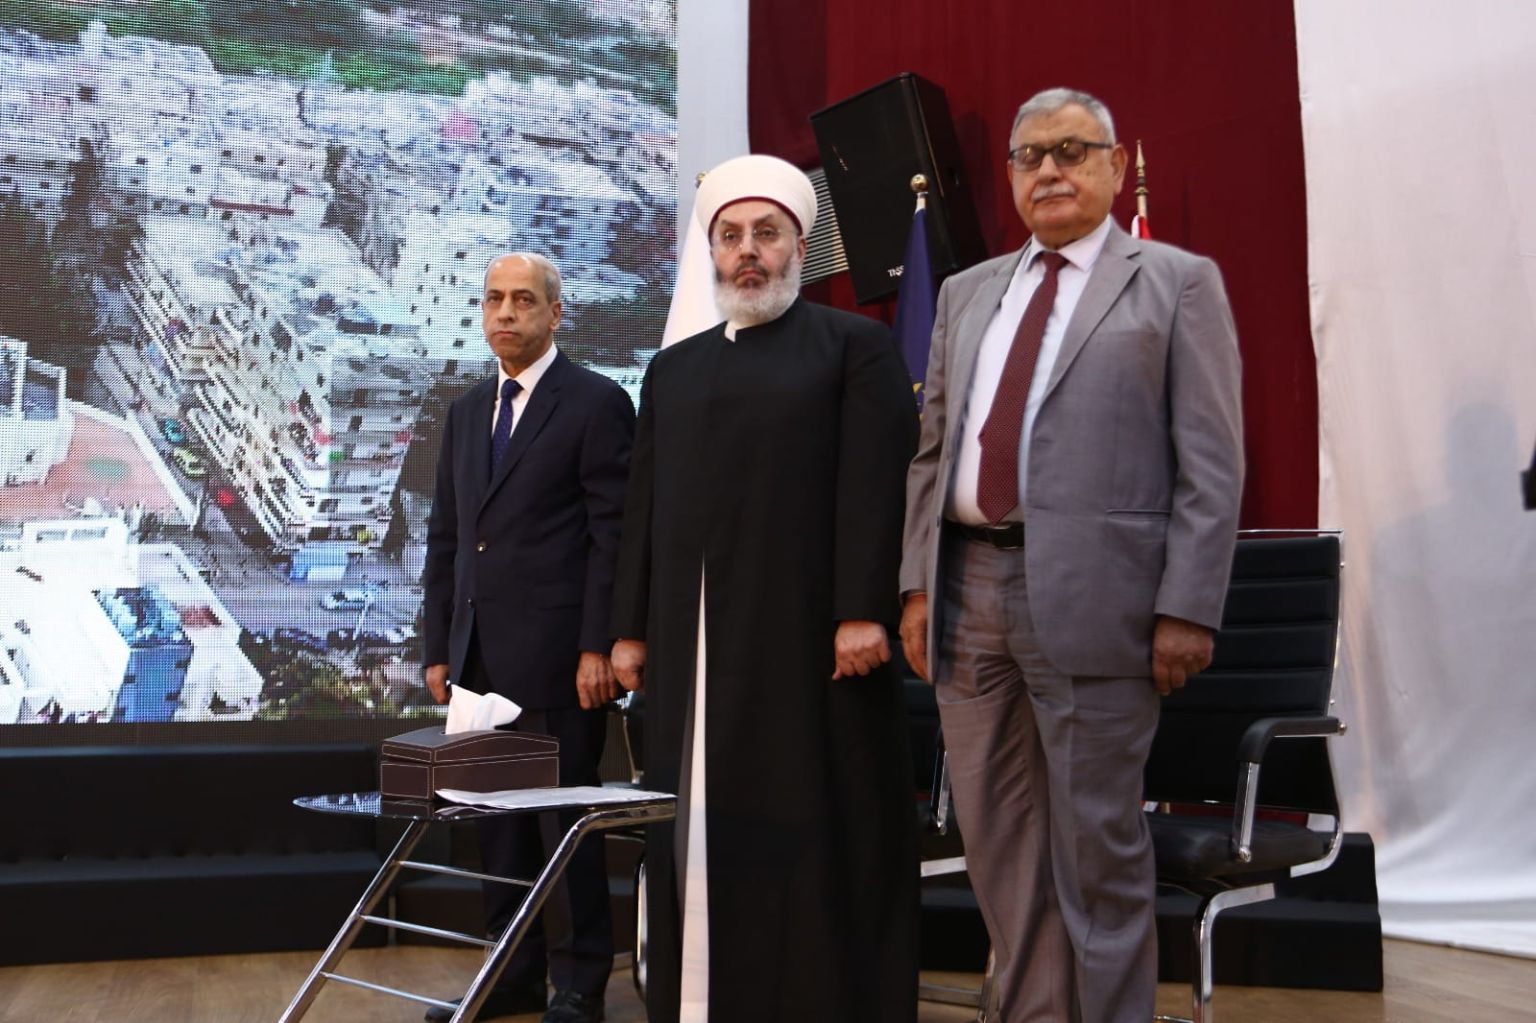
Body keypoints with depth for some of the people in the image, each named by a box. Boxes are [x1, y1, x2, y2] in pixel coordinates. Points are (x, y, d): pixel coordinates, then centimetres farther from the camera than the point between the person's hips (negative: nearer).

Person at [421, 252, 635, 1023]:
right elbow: (446, 538, 16)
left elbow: (614, 535, -9)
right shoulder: (466, 412, 16)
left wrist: (599, 647, -14)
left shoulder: (597, 403, -4)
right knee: (498, 813, 10)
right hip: (480, 655, 6)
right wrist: (437, 647, 11)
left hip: (558, 655, -6)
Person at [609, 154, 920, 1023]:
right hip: (696, 638, 5)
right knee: (704, 829, 6)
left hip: (809, 630, -4)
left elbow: (874, 488, -6)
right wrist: (633, 627, 9)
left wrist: (864, 612, -15)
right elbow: (646, 504, 15)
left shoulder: (856, 346, 3)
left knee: (816, 832, 0)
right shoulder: (674, 368, 18)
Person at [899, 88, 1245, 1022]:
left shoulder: (1178, 282, 3)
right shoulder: (968, 292, 18)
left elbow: (1212, 462, -4)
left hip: (1090, 594, -5)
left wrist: (1187, 609, -11)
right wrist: (917, 582, 9)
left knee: (1096, 840, 2)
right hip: (970, 588, 5)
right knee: (997, 837, 11)